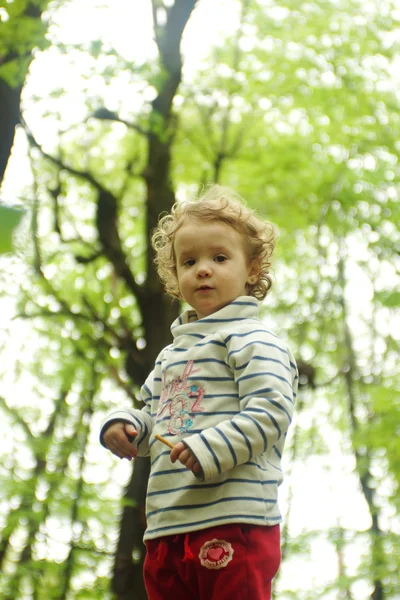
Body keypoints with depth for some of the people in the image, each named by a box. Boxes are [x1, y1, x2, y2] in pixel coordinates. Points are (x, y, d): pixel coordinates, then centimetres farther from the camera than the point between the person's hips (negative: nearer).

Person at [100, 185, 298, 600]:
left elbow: (270, 411, -14)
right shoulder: (172, 354, 25)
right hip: (166, 525, 9)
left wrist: (212, 446, -23)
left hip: (233, 524, -9)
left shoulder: (251, 339, -2)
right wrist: (124, 426, 10)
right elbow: (152, 416, 32)